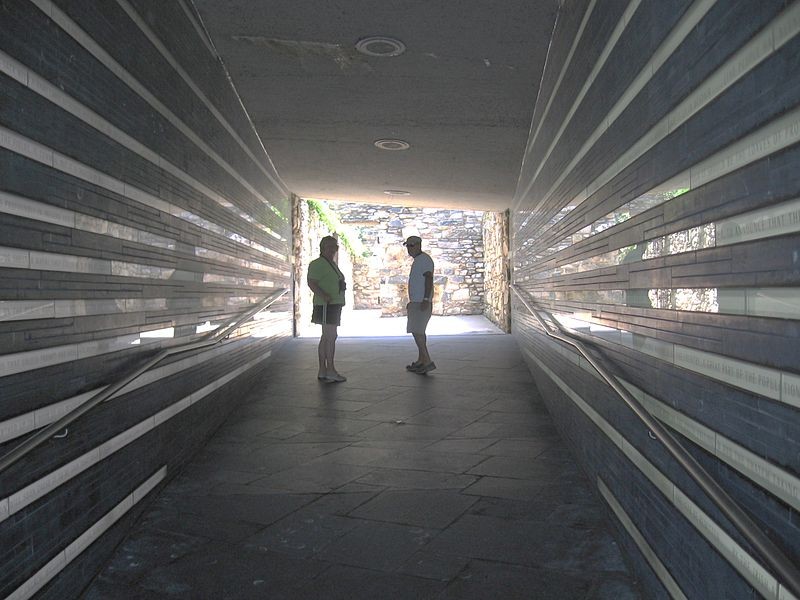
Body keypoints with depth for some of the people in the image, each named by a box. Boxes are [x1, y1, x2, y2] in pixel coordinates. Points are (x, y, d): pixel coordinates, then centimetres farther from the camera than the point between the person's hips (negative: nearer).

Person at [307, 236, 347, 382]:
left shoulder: (332, 264, 20)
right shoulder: (318, 263, -10)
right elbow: (311, 282, -21)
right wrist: (323, 295, -32)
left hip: (334, 305, 10)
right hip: (326, 306, -10)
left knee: (326, 338, 9)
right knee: (331, 337, -9)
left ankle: (322, 371, 11)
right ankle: (330, 371, -4)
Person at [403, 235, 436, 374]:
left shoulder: (424, 259, -12)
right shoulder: (417, 261, 20)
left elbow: (429, 279, -22)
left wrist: (426, 299, -29)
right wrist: (412, 301, 27)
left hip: (422, 303, -11)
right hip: (417, 302, 11)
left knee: (416, 331, -14)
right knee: (419, 331, 13)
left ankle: (427, 361, -16)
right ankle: (421, 361, 19)